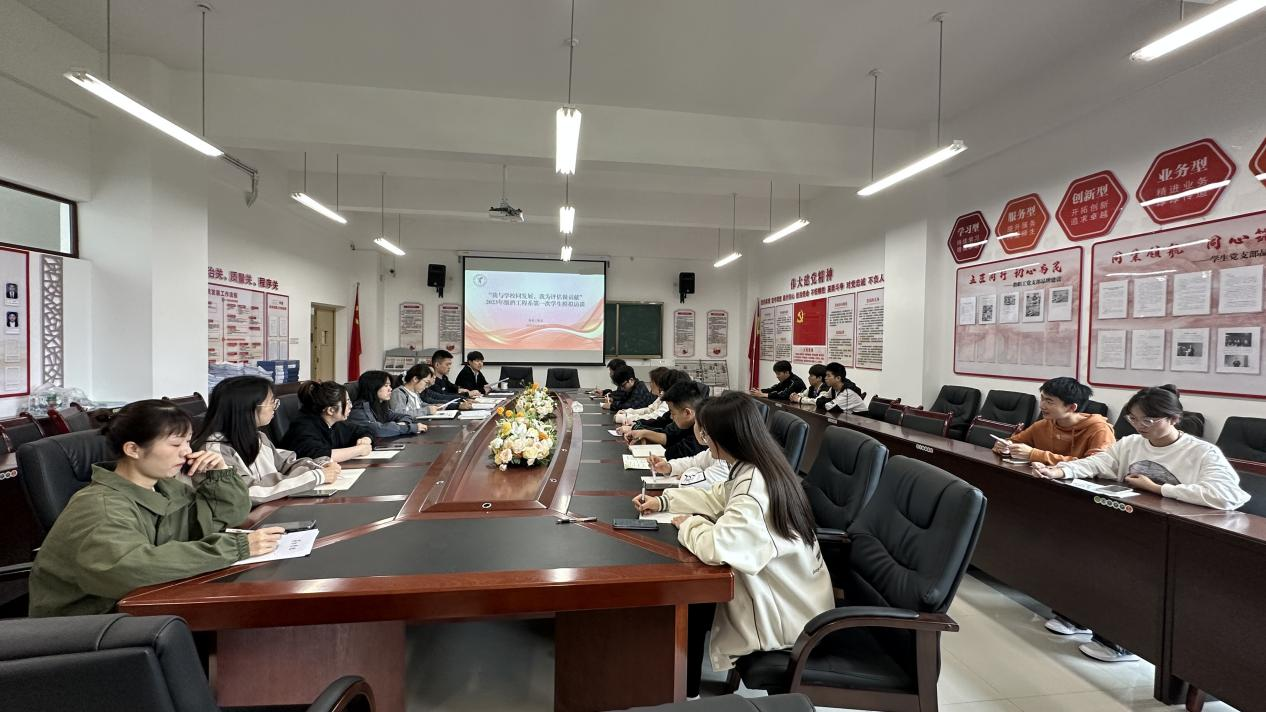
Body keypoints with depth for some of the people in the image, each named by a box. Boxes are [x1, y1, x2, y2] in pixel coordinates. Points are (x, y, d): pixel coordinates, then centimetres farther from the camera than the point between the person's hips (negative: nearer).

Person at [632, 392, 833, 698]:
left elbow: (714, 547, -40)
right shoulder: (759, 467, -1)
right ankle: (684, 685, 29)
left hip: (787, 610, -8)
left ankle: (684, 693, 25)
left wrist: (689, 524, -19)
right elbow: (716, 498, 13)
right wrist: (663, 501, 9)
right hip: (782, 587, 8)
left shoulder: (754, 486, -32)